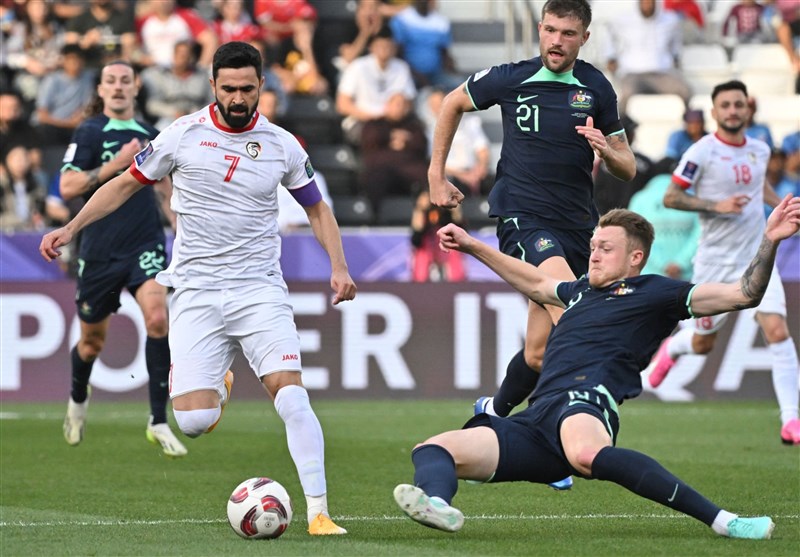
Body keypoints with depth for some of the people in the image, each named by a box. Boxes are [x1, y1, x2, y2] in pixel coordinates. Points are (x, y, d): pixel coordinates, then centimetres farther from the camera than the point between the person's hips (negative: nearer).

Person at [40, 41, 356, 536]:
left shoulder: (282, 145, 3)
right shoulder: (182, 136, 0)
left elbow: (317, 208, 16)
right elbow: (127, 184, 13)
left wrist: (338, 266, 1)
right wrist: (71, 228, 5)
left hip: (260, 291, 0)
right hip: (196, 292, 0)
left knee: (291, 397, -20)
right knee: (192, 422, -10)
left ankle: (319, 513, -14)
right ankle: (217, 384, 28)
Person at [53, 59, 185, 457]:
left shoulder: (149, 136, 10)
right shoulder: (90, 133, -4)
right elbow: (68, 188, -15)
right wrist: (116, 164, -20)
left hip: (144, 245, 2)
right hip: (100, 251, -2)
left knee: (157, 318, -22)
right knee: (92, 341, 11)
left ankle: (159, 422, -17)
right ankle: (78, 399, 46)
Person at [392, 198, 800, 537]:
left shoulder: (653, 293, 13)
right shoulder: (582, 291, 35)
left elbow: (743, 294, 7)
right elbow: (536, 283, 55)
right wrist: (471, 246, 60)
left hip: (585, 398, -8)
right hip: (534, 421, 8)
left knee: (586, 454, -45)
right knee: (433, 450, -12)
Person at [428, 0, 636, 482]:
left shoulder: (596, 89, 5)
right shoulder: (509, 79, -1)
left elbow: (628, 168, 11)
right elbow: (454, 104, 18)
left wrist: (606, 150, -12)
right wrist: (437, 174, 18)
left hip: (576, 225, 4)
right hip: (522, 218, -4)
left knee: (539, 351, 5)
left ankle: (495, 411, 32)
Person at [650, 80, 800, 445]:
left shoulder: (760, 150, 5)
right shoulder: (702, 152, -12)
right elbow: (670, 197, -12)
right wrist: (717, 205, -22)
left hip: (756, 255, 3)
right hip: (715, 261, -3)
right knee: (703, 343, 11)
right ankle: (671, 348, 50)